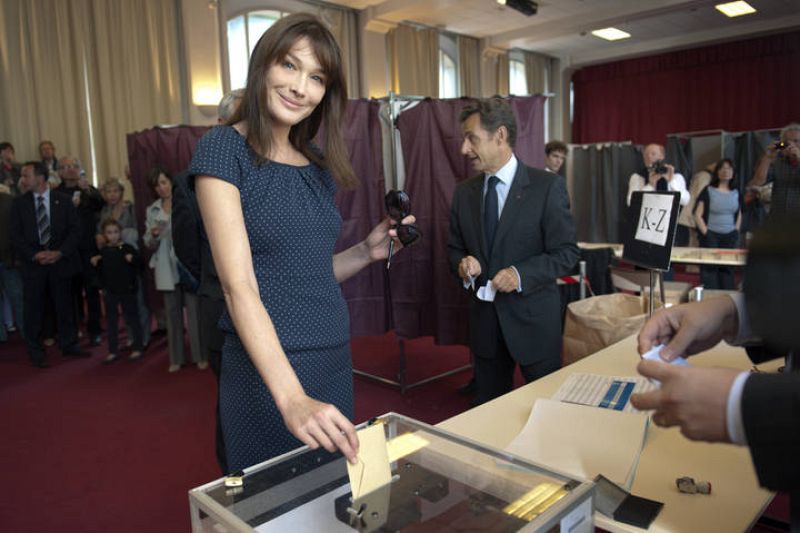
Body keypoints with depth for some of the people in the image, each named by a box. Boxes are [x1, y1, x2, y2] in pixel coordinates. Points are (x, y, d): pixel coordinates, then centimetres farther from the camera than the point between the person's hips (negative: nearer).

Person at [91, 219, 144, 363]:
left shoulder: (127, 248, -7)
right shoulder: (103, 251, 6)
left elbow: (140, 264, -9)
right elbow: (101, 271, 16)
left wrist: (133, 259, -28)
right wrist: (95, 263, -3)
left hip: (127, 290, -4)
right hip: (109, 291, 5)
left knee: (132, 318, 6)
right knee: (111, 321, 10)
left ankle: (137, 348, 17)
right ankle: (112, 351, 20)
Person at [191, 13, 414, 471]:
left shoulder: (319, 164, 8)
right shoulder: (223, 148, -10)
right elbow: (239, 286, -20)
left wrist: (367, 252, -1)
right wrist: (291, 397, -29)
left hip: (336, 360, 7)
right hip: (267, 368, -6)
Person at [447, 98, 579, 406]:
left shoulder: (547, 186, -10)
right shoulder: (464, 193, 4)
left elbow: (566, 253, -9)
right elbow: (454, 249, 11)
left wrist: (521, 274, -23)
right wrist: (463, 264, -12)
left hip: (534, 320, -4)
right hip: (484, 320, 4)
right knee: (488, 409, 17)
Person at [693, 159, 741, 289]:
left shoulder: (736, 192, 12)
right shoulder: (708, 191, -3)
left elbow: (739, 214, 22)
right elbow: (698, 215, -5)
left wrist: (736, 231, 10)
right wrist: (706, 233, -10)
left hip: (730, 237, 4)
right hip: (711, 236, -4)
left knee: (727, 268, 6)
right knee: (710, 268, -5)